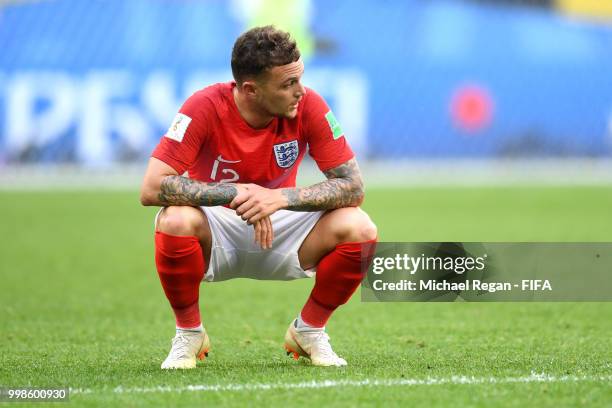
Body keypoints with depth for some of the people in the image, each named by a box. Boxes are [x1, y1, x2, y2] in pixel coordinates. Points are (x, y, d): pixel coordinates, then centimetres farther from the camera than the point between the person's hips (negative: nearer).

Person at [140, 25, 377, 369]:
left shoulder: (309, 106, -17)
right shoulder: (205, 108, -23)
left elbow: (353, 187, -16)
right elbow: (151, 188, -28)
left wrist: (282, 198, -32)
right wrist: (238, 194, -33)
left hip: (280, 230, 2)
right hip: (217, 232, -2)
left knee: (359, 228, -23)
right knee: (175, 221, -36)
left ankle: (309, 330, 2)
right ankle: (189, 334, -9)